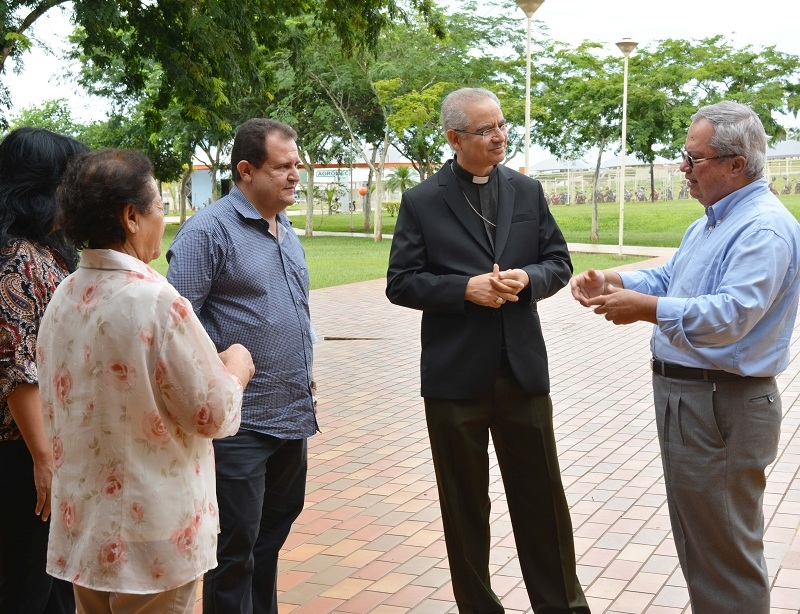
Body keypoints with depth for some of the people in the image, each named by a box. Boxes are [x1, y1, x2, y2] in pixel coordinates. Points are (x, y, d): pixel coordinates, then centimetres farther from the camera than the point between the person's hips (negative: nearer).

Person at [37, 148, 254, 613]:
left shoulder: (63, 299, 1)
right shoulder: (156, 302, -22)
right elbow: (214, 416, -15)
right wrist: (236, 369, 4)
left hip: (81, 528, 7)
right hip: (154, 541, -7)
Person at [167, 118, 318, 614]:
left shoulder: (286, 232, 13)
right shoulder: (209, 230, -13)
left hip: (293, 415, 8)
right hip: (241, 423, -8)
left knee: (276, 527, 19)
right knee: (236, 547, 2)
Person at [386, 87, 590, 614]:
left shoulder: (528, 191, 6)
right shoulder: (421, 202, -3)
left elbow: (559, 263, 9)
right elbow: (400, 284, -3)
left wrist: (527, 279, -13)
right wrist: (465, 288, -17)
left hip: (524, 369, 2)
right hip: (456, 374, -2)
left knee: (542, 496, 11)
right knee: (465, 503, 11)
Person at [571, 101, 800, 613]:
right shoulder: (712, 222, 14)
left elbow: (731, 315, -31)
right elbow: (669, 278, 18)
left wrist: (648, 310, -29)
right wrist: (614, 282, 1)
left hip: (722, 409, -11)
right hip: (685, 395, 11)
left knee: (725, 558, 2)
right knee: (697, 545, 22)